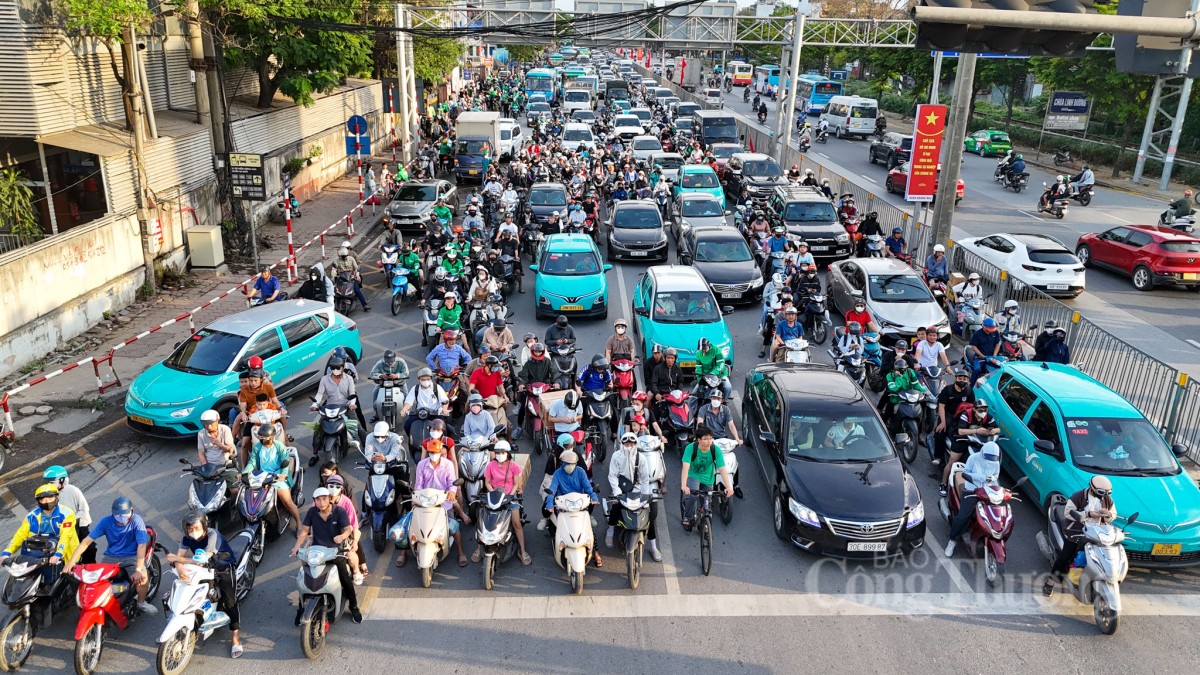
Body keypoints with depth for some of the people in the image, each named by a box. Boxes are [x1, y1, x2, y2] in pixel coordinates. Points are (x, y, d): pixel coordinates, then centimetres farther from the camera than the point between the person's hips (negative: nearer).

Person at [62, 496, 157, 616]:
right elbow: (87, 541, -7)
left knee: (142, 577, -30)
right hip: (110, 557, 4)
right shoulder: (106, 521, -7)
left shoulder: (136, 521, -17)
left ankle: (141, 603, 1)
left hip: (131, 557, -4)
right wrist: (71, 562, -16)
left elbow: (142, 545, -24)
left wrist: (138, 569, -35)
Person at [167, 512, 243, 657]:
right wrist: (180, 568, -44)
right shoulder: (187, 537, -12)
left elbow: (203, 560, -34)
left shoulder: (212, 535, -30)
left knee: (230, 601, -13)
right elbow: (179, 556, -20)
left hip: (223, 566, -6)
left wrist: (176, 559, -28)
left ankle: (236, 639, -5)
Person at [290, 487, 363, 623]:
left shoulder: (340, 511, -10)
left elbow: (348, 529, -17)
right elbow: (304, 530, 0)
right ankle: (301, 607, 16)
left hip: (335, 550, -2)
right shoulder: (312, 512, -3)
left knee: (345, 579, -6)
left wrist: (342, 536, -39)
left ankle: (354, 607, 10)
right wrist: (297, 546, -14)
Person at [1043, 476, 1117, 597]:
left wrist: (1107, 514, -17)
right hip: (1076, 533, -5)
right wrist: (1088, 514, -26)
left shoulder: (1107, 499, 2)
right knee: (1065, 557, -8)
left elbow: (1113, 515, 9)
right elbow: (1067, 512, -18)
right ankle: (1050, 583, 1)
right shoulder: (1080, 496, -15)